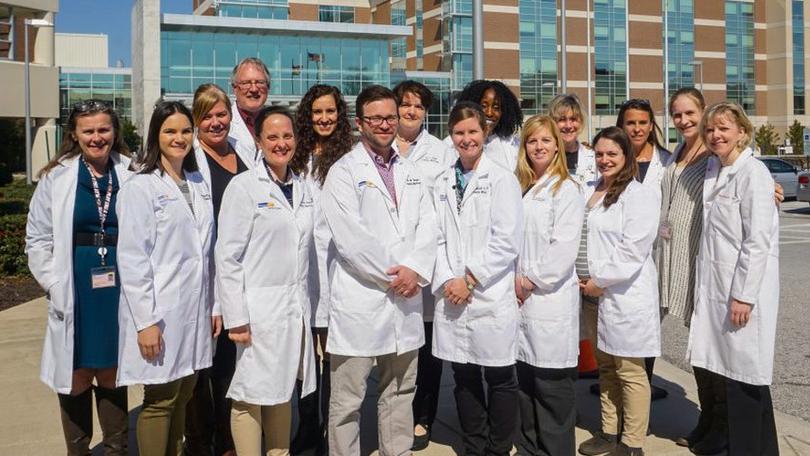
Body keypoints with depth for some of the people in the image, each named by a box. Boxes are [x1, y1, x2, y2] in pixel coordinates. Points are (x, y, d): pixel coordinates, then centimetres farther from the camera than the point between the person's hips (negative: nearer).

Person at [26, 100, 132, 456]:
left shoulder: (131, 174, 1)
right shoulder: (55, 177, 0)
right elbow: (38, 239, 3)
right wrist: (55, 286, -3)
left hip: (119, 292, 1)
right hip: (75, 296, -1)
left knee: (112, 375, 13)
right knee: (77, 378, 8)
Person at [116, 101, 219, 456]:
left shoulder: (199, 184, 12)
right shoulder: (140, 187, -7)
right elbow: (132, 259, -12)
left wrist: (214, 305, 10)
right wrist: (146, 321, -15)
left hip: (195, 312, 6)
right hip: (160, 314, -5)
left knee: (182, 397, 13)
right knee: (160, 400, 3)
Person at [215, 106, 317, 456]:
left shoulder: (302, 187, 10)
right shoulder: (244, 186, -7)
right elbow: (227, 257, -10)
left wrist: (307, 302, 9)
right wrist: (236, 318, -13)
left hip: (296, 306, 5)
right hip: (259, 308, -5)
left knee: (283, 392, 15)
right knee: (252, 395, 3)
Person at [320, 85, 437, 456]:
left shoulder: (411, 172, 15)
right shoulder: (344, 172, -4)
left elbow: (427, 227, 7)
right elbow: (351, 237, -14)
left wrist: (415, 270, -10)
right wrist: (393, 276, -12)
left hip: (406, 299, 6)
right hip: (360, 300, -5)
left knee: (400, 394, 15)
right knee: (347, 400, 2)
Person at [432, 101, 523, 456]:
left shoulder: (502, 179, -3)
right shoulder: (443, 183, 11)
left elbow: (507, 241, -10)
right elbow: (437, 237, 8)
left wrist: (470, 280, -11)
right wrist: (446, 281, -7)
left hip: (491, 297, -4)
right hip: (451, 297, 4)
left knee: (499, 378, 6)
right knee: (464, 378, 13)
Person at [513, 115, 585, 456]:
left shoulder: (566, 189, -3)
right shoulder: (520, 189, 16)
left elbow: (565, 247, -12)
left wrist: (532, 281, -10)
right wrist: (514, 280, -1)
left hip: (551, 298, -6)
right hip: (521, 298, 6)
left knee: (552, 385, -1)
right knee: (525, 381, 12)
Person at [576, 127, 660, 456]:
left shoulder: (639, 196, -9)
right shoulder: (590, 192, 14)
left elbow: (632, 251, -17)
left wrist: (600, 281, -12)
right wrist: (582, 276, 3)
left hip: (626, 295, -7)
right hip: (594, 291, 7)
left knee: (630, 372, 0)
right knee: (605, 366, 16)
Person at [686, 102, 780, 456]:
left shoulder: (753, 173, -12)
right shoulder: (712, 170, 11)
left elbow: (758, 241, -16)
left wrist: (744, 295, -18)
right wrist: (704, 287, 12)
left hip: (743, 288, -7)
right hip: (714, 287, 7)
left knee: (744, 373, 2)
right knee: (720, 366, 15)